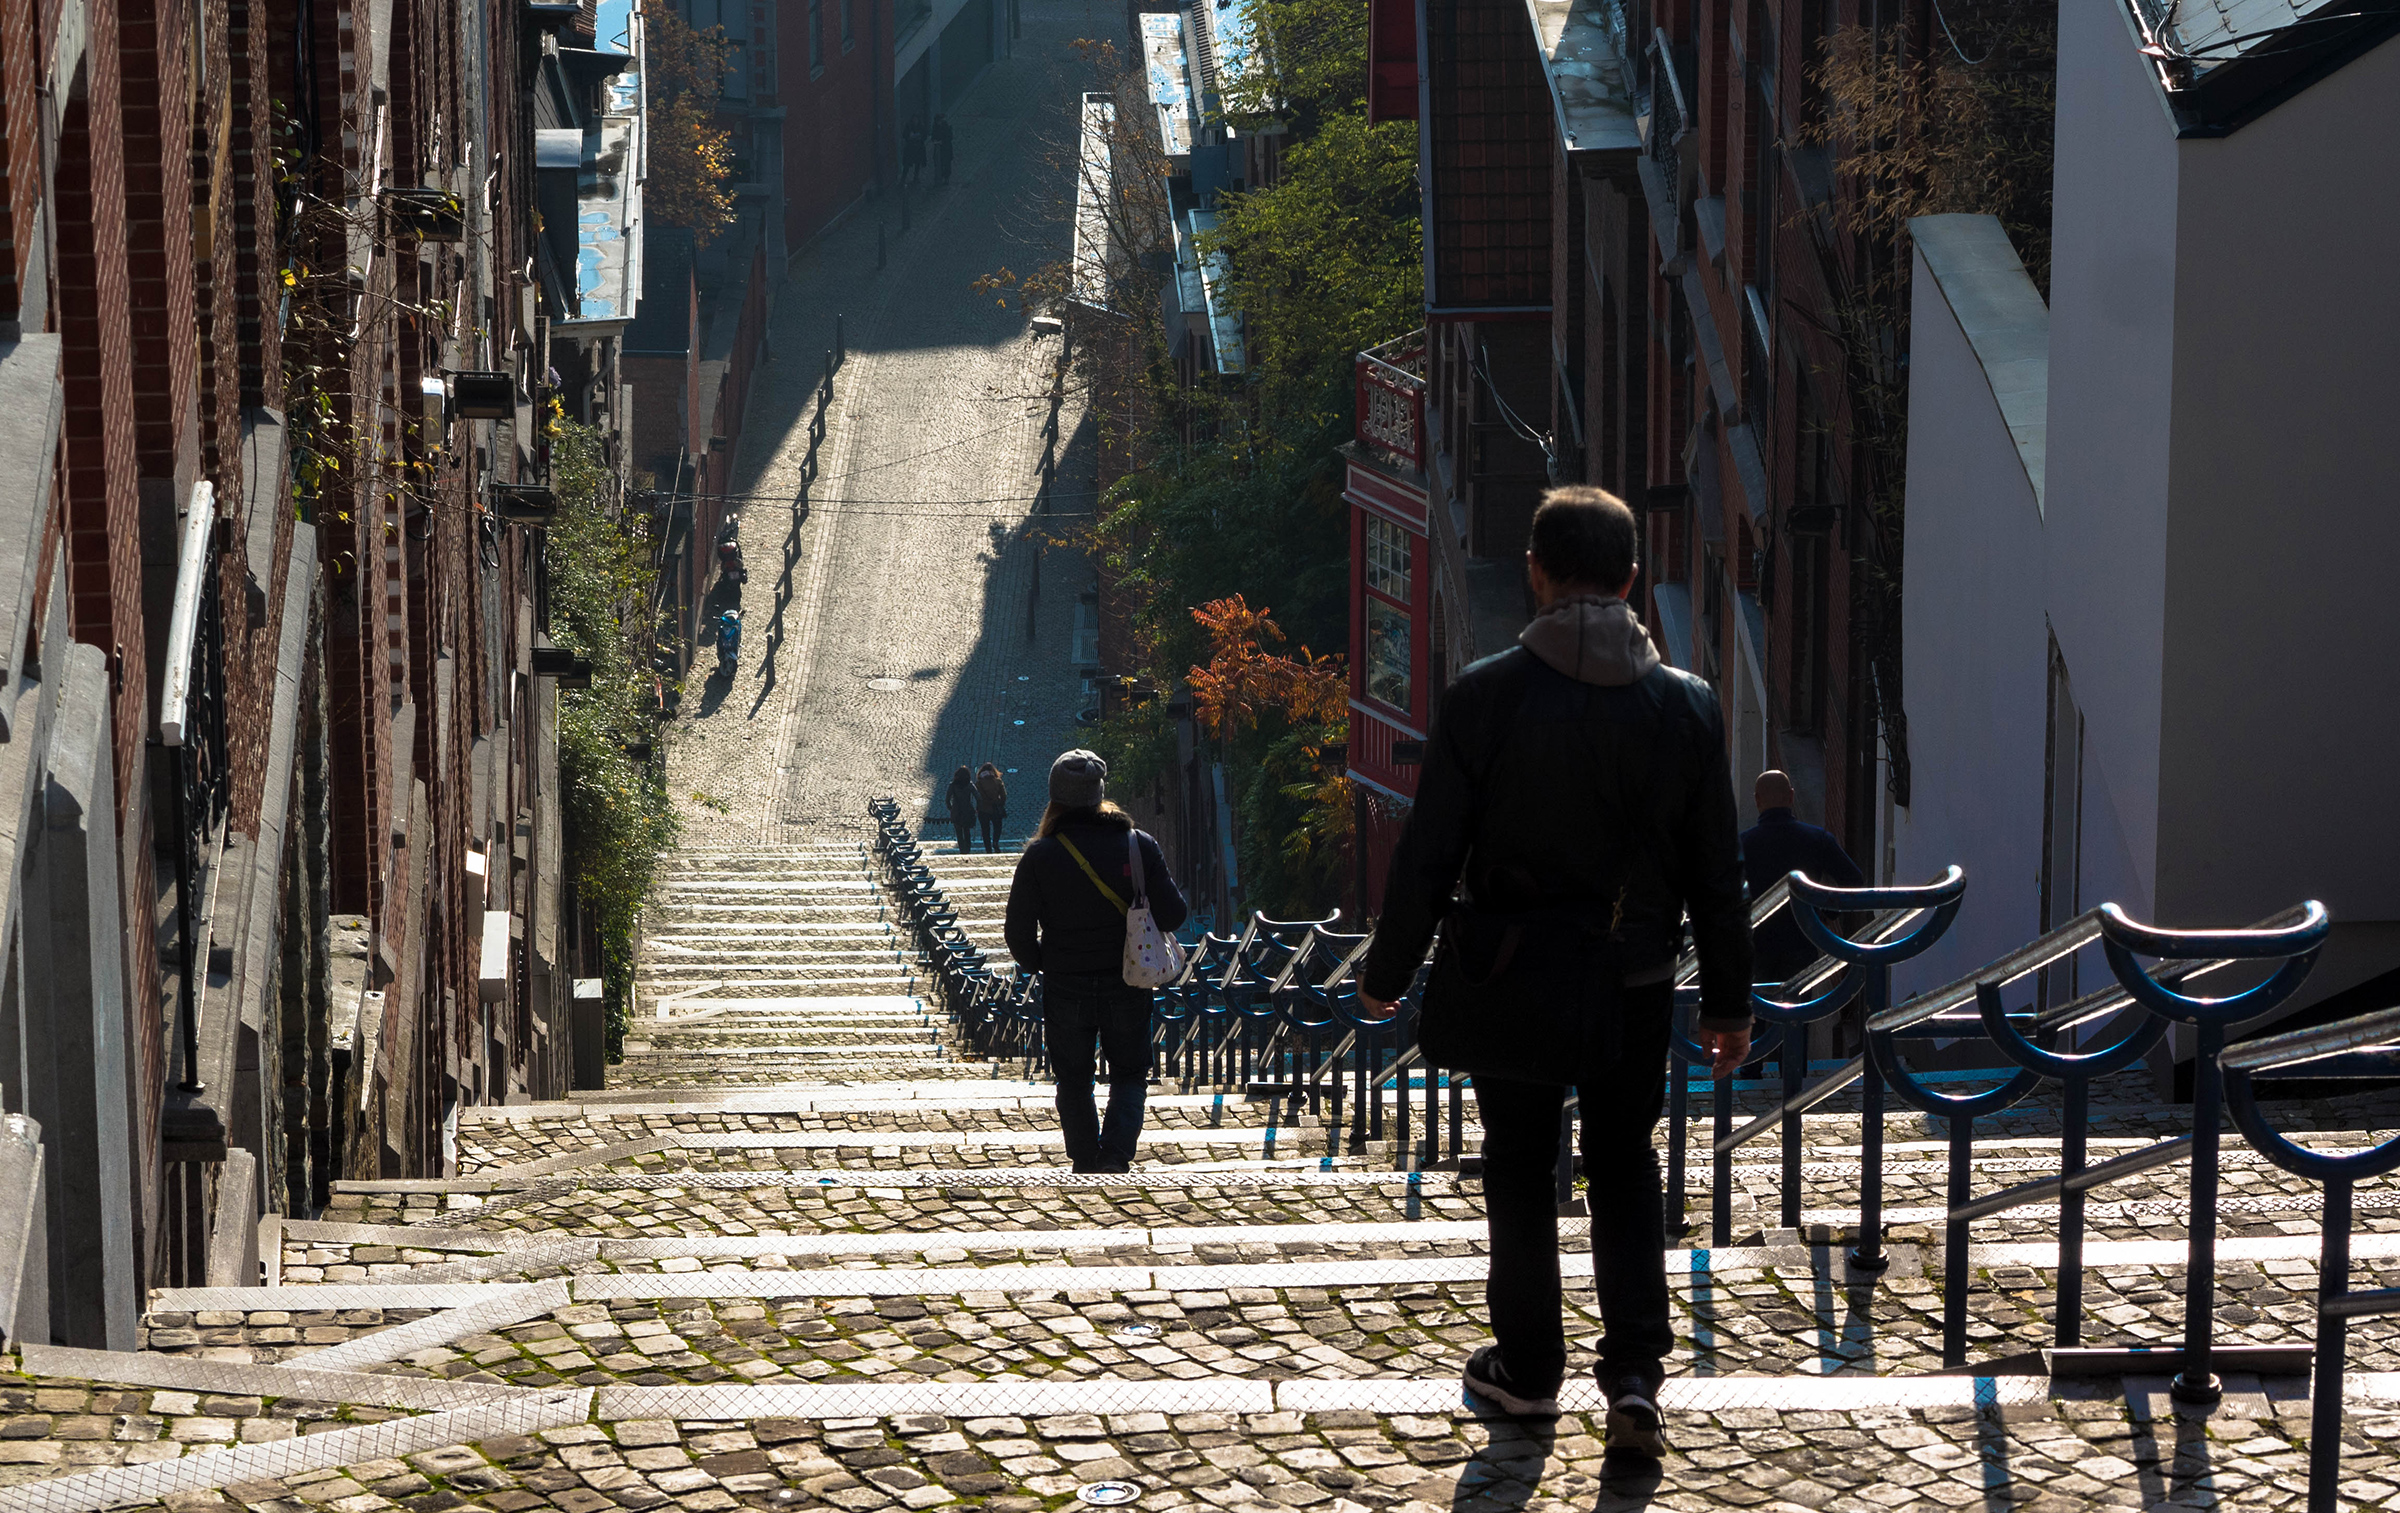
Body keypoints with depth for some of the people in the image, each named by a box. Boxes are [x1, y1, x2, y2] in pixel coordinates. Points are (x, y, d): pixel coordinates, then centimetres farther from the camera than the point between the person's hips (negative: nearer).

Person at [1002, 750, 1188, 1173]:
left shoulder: (1039, 856, -10)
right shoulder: (1139, 845, -8)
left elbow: (1018, 931, -10)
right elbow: (1172, 915, -7)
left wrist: (1036, 963, 10)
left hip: (1065, 990, -1)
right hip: (1127, 988, 1)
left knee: (1074, 1082, 15)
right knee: (1129, 1075, 15)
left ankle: (1087, 1164, 17)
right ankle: (1117, 1153, -6)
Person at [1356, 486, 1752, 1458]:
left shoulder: (1484, 696, -12)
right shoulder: (1687, 704, -5)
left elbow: (1428, 854, -9)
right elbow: (1716, 873, 0)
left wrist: (1388, 972, 3)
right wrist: (1729, 1002, 9)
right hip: (1637, 981, 2)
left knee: (1520, 1176, 14)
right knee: (1625, 1171, 13)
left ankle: (1527, 1369, 24)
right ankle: (1635, 1375, 0)